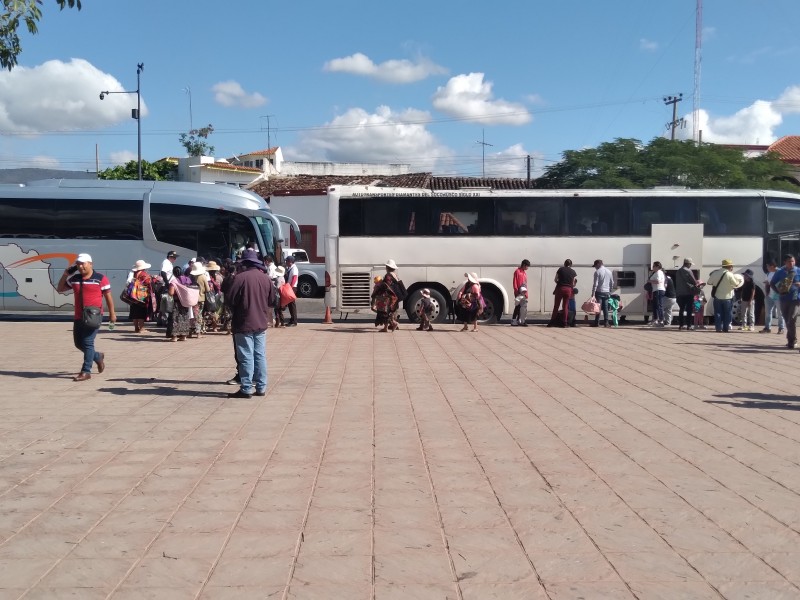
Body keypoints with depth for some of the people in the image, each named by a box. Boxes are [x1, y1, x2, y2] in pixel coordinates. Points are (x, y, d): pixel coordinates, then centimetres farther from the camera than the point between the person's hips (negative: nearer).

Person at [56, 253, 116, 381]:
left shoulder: (100, 278, -4)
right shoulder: (74, 279, 10)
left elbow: (108, 297, -2)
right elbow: (60, 289, 20)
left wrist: (112, 313, -2)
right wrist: (65, 274, 7)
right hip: (78, 317, 6)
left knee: (87, 343, -10)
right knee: (78, 343, 12)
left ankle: (86, 371, -5)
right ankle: (98, 357, 36)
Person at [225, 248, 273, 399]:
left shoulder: (240, 277, -14)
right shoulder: (266, 278, 5)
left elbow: (230, 299, -11)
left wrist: (235, 312, 7)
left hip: (244, 324, -6)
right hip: (261, 323, 6)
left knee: (246, 357, -2)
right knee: (260, 356, 11)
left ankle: (246, 389, 1)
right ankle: (261, 388, 14)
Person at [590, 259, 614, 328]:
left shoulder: (597, 272, -9)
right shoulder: (609, 271, 10)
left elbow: (595, 284, -13)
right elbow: (612, 283, 14)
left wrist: (593, 293, -11)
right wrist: (610, 291, 23)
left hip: (599, 292, -5)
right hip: (607, 292, 5)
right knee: (605, 308, 8)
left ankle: (597, 323, -3)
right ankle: (606, 323, 6)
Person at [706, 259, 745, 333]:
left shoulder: (715, 273, -1)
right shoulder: (729, 274, -13)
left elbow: (708, 282, 7)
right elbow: (736, 284, -6)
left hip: (717, 297, 3)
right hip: (727, 297, -3)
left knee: (718, 313, 7)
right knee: (727, 313, 7)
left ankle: (718, 328, 3)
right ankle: (726, 328, 5)